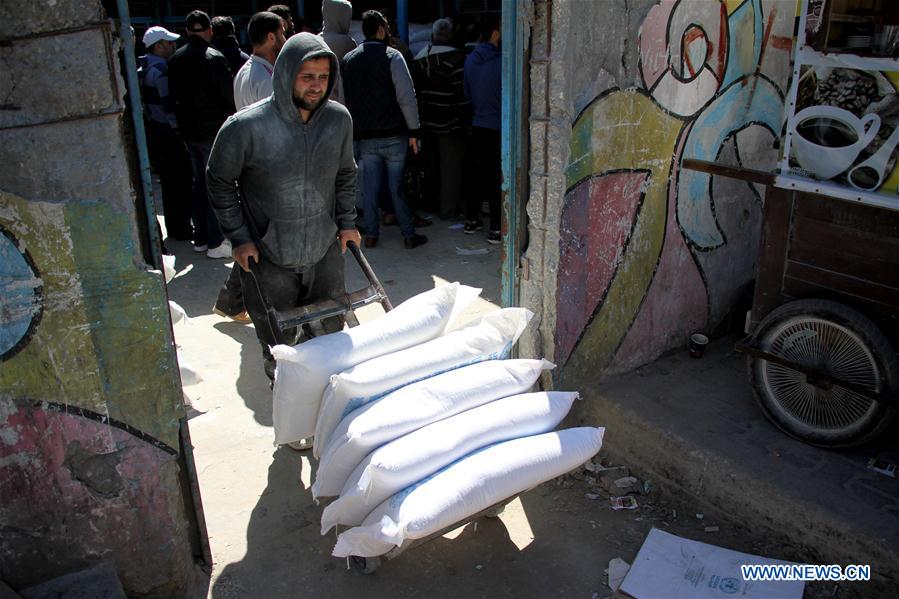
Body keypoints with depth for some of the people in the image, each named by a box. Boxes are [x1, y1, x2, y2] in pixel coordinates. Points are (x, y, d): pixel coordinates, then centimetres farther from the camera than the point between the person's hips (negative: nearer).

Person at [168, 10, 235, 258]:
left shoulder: (175, 59, 5)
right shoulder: (214, 58, -16)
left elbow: (174, 93, 10)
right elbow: (230, 93, -14)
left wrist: (186, 116, 17)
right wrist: (229, 110, 5)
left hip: (188, 130, 7)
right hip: (214, 130, -7)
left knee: (199, 182, 16)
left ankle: (200, 237, 22)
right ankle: (215, 242, 2)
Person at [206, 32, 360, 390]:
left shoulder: (339, 119, -6)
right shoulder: (246, 126, -19)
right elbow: (219, 182, -5)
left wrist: (347, 222, 8)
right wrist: (238, 237, -8)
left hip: (325, 249, 4)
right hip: (268, 256, -3)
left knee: (332, 331, 17)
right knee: (278, 341, 12)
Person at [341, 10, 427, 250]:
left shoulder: (348, 60, 7)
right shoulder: (392, 56, -8)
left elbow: (345, 98, 9)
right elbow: (406, 97, -13)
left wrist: (355, 129, 13)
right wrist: (413, 130, -8)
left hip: (365, 136, 4)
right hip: (393, 135, -4)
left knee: (370, 186, 11)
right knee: (398, 187, 2)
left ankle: (370, 235, 16)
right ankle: (409, 235, 9)